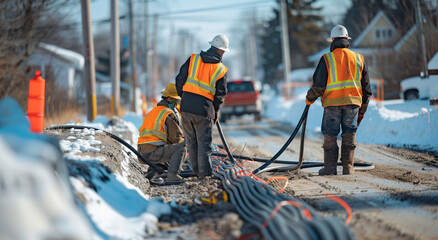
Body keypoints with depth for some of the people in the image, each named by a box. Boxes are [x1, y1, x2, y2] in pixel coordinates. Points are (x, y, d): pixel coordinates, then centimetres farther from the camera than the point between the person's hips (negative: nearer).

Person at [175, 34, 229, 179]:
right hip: (204, 109, -2)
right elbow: (220, 94, 4)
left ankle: (196, 170, 19)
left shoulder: (193, 59, 3)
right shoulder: (222, 70, -1)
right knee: (204, 142, 5)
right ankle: (204, 173, -1)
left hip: (186, 107, 2)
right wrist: (215, 111, 18)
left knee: (191, 141, 13)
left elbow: (180, 80, 5)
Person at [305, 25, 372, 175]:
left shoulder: (327, 59, -2)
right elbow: (366, 88, 14)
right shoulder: (358, 59, 10)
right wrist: (362, 110, 21)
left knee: (330, 136, 4)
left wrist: (309, 98, 14)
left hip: (332, 102, -3)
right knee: (349, 136, 7)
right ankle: (348, 167, 7)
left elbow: (318, 86, -6)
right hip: (352, 102, 3)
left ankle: (330, 169, 6)